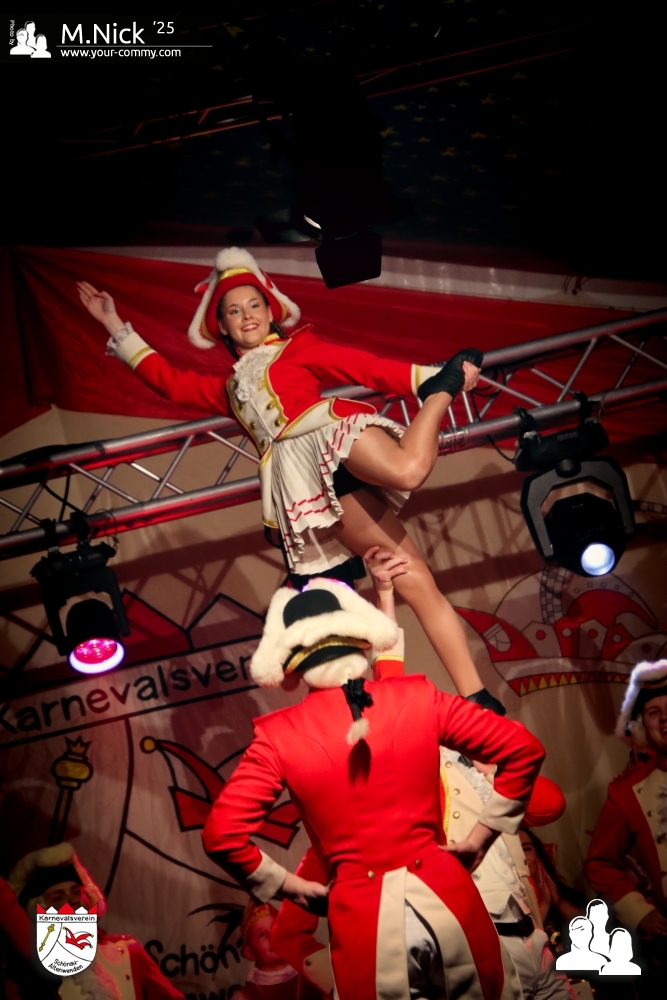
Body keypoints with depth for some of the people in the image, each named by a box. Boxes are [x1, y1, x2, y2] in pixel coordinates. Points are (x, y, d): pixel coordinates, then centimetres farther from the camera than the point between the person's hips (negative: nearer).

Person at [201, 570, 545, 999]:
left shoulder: (278, 736, -6)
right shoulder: (419, 698, -3)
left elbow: (222, 835, -10)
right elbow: (524, 750, -1)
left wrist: (289, 885, 3)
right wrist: (479, 839, 5)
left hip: (365, 916, -1)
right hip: (445, 897, 2)